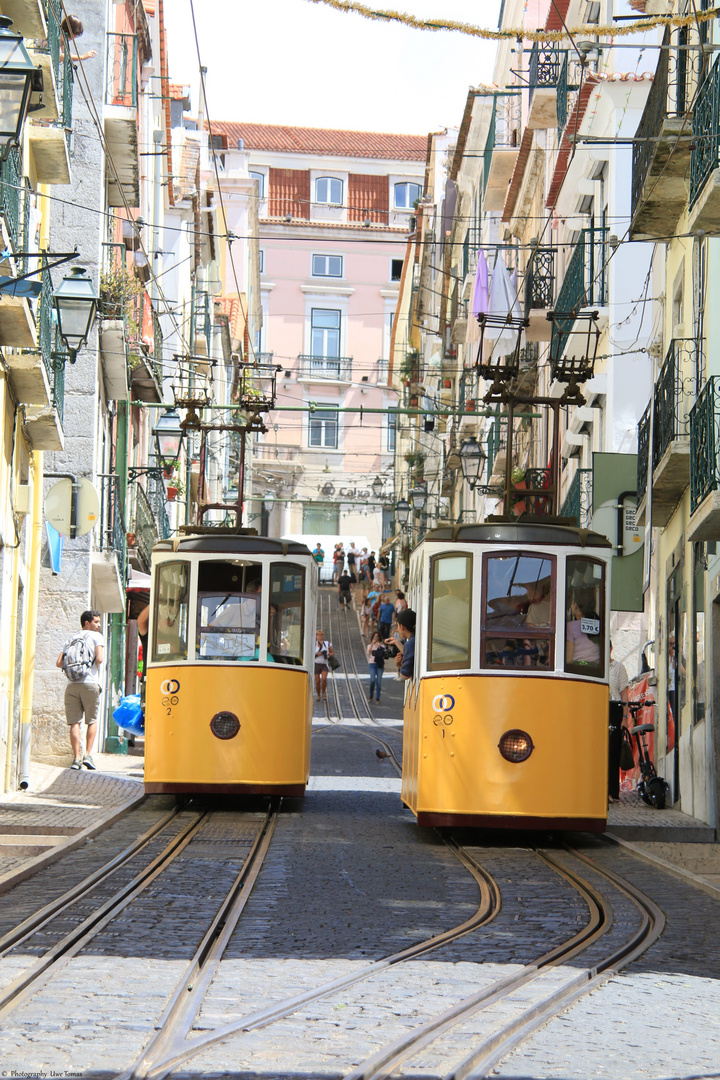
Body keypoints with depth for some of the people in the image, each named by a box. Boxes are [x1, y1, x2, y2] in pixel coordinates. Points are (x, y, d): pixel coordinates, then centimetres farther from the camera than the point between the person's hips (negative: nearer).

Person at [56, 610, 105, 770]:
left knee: (74, 722, 2)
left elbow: (59, 663, 10)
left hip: (72, 684, 3)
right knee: (92, 721, 9)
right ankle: (88, 755, 0)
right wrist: (94, 667, 9)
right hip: (90, 683, -3)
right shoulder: (96, 637, 3)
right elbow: (99, 658, -12)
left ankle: (76, 758, -4)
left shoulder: (71, 639, 17)